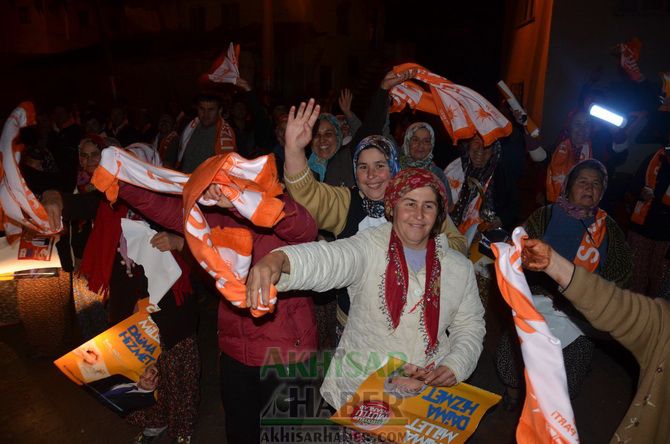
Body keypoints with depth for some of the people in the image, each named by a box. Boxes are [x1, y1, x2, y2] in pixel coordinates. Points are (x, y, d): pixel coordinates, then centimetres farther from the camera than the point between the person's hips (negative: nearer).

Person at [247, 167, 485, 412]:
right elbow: (330, 258, -30)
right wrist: (279, 259, -50)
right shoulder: (370, 247, -9)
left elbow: (470, 325, 13)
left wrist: (455, 366, -6)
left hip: (431, 386, 3)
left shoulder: (460, 267, 6)